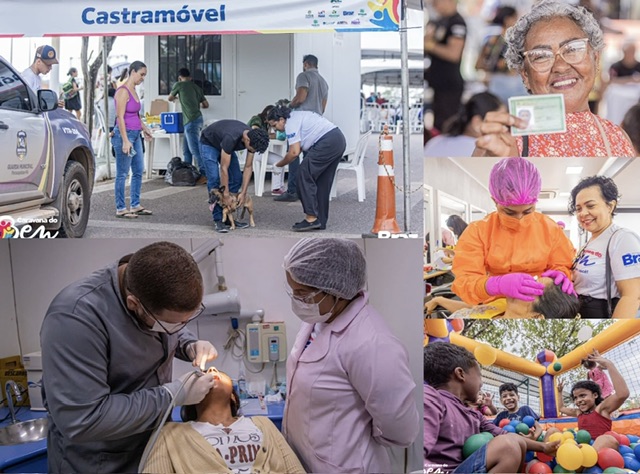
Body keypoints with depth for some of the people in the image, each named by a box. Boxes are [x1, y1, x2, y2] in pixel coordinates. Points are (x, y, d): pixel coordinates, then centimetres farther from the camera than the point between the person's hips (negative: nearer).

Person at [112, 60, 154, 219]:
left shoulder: (133, 91, 13)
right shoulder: (123, 91, -14)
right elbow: (120, 117, -18)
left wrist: (144, 128, 28)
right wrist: (125, 141, -22)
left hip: (136, 135, 9)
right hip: (125, 134, -9)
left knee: (138, 171, 13)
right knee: (122, 173, -2)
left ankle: (135, 205, 22)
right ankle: (120, 209, 5)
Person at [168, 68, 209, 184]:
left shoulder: (179, 85, 1)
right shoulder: (196, 87, 16)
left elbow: (170, 98, 19)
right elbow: (206, 105, 20)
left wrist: (174, 97, 43)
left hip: (191, 121, -8)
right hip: (198, 119, 8)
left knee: (195, 149, -9)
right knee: (186, 149, 13)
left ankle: (204, 174, -13)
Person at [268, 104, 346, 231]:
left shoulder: (291, 123, -6)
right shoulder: (296, 116, 25)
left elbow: (294, 152, -11)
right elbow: (299, 147, 25)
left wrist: (280, 164, 4)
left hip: (328, 142, -11)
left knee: (304, 176, -7)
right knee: (322, 182, 14)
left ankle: (311, 218, -10)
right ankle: (320, 221, 18)